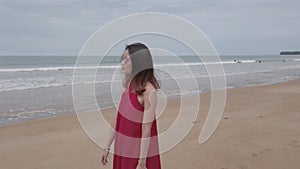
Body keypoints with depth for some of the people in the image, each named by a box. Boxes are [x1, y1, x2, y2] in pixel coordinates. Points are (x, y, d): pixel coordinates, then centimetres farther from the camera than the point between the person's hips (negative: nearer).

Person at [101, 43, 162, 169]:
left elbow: (146, 130, -18)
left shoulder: (149, 91, -18)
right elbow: (119, 119, 8)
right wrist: (108, 147, 12)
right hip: (123, 150, 7)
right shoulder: (128, 85, 2)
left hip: (140, 151, -6)